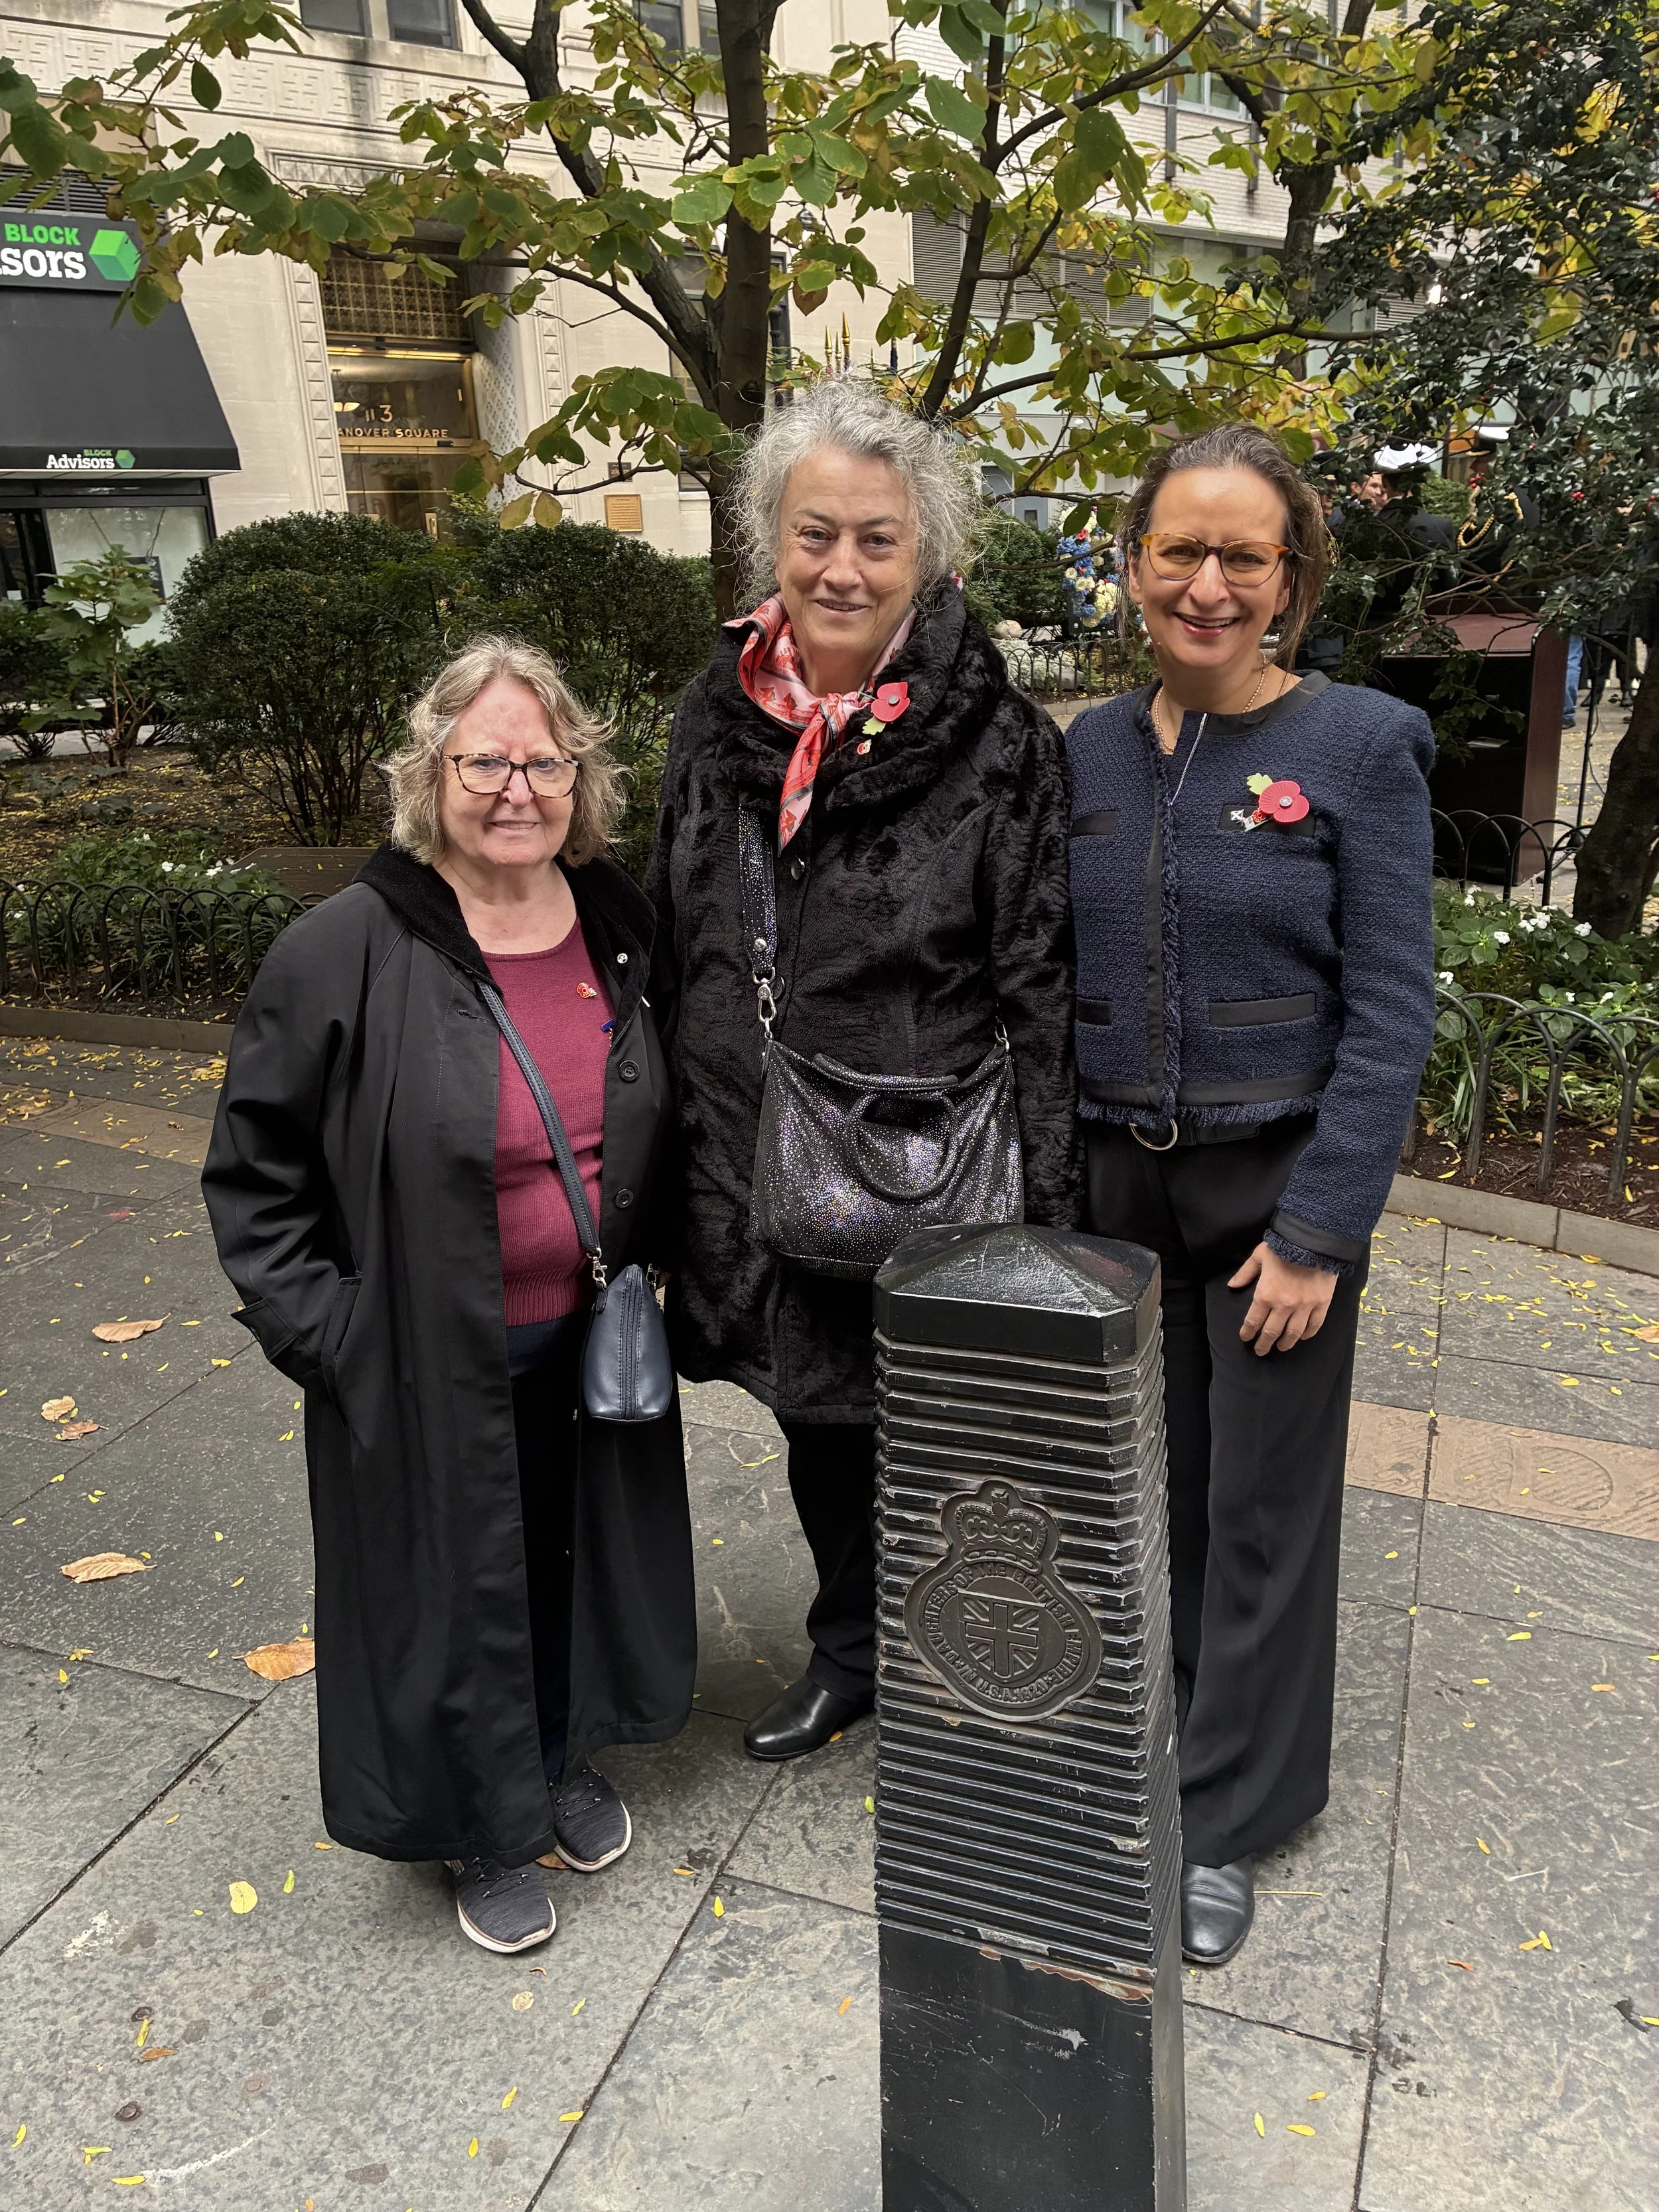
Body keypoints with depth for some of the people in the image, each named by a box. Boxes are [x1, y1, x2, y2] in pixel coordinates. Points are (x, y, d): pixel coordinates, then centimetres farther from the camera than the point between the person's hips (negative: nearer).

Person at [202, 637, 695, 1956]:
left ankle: (565, 1766, 50)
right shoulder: (345, 954, -18)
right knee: (454, 1590, 13)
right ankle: (483, 1829, 40)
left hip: (587, 1347, 5)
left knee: (575, 1556, 22)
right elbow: (254, 1174, -9)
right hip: (428, 1367, -4)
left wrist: (648, 1276, 8)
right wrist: (322, 1336, -12)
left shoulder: (619, 925, -2)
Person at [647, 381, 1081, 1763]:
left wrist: (1044, 1215, -14)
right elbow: (668, 948, 10)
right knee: (817, 1419, 22)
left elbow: (1042, 995, -12)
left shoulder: (997, 742, -13)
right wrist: (670, 1156, 11)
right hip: (756, 1169, 5)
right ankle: (851, 1656, 47)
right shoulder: (717, 718, 2)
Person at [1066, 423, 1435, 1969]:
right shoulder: (1087, 753, 5)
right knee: (1155, 1472, 14)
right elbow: (1046, 981, 9)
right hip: (1118, 1175, 4)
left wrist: (1320, 1232, -15)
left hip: (1281, 1178, -3)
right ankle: (1169, 1721, 38)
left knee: (1264, 1501, 7)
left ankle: (1227, 1820, 25)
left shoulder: (1359, 750, -8)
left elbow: (1391, 1013, -11)